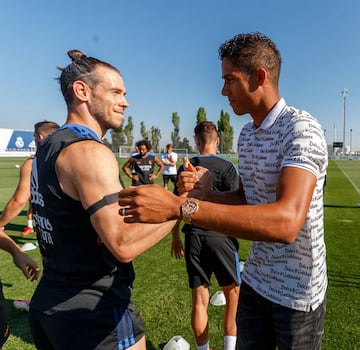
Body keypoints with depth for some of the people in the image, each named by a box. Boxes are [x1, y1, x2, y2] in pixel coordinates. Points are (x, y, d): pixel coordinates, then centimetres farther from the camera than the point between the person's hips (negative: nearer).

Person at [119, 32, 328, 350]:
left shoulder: (301, 129, -23)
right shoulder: (246, 135, 3)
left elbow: (286, 222, -37)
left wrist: (179, 207, -42)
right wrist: (203, 192, -10)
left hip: (296, 291, -6)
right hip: (255, 280, 6)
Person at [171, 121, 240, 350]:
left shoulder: (185, 168, 5)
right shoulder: (227, 167, -6)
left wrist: (175, 237, 19)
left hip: (194, 237, 3)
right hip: (221, 237, -3)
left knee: (199, 300, 12)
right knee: (233, 294, 16)